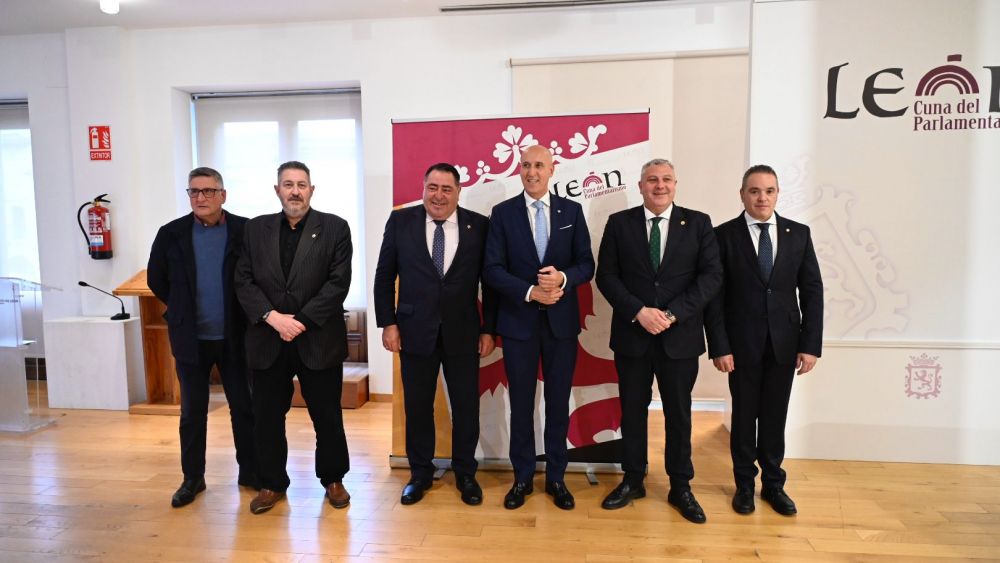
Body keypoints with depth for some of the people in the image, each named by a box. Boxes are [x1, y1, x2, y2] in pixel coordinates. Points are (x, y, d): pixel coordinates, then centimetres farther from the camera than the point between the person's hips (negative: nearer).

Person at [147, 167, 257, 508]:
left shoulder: (245, 231, -6)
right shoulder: (171, 234, 0)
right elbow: (156, 280, 11)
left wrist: (245, 313, 1)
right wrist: (183, 310, 10)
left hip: (234, 337, -1)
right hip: (190, 338, 2)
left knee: (244, 407, 8)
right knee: (192, 410, 11)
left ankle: (250, 473, 21)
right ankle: (192, 477, 25)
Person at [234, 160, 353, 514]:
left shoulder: (334, 228, -1)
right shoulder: (256, 228, 8)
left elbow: (338, 282, -9)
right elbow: (244, 281, 2)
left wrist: (302, 320, -15)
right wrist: (272, 317, -13)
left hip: (319, 339, -2)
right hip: (267, 340, 3)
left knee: (327, 415, 9)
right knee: (267, 416, 11)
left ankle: (333, 478, 29)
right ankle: (272, 483, 30)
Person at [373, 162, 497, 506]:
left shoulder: (479, 226, -1)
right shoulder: (400, 221, 1)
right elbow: (384, 277, 3)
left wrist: (488, 329, -1)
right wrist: (387, 323, -3)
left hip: (463, 333, 0)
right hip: (415, 331, 1)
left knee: (466, 407, 9)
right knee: (417, 407, 12)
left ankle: (465, 474, 29)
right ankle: (420, 473, 31)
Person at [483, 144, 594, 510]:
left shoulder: (572, 211, 4)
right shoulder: (503, 212, 1)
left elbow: (586, 264, 1)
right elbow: (492, 270, -6)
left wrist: (563, 278, -20)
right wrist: (529, 292, -19)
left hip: (561, 320, 1)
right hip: (518, 320, -1)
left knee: (558, 402, 10)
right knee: (521, 402, 9)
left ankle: (556, 477, 26)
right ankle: (522, 477, 25)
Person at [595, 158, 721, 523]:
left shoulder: (698, 223, 2)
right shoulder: (619, 223, 2)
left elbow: (711, 275, -4)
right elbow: (606, 276, -2)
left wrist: (672, 314, -15)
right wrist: (639, 312, -15)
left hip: (680, 336, 0)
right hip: (632, 334, 1)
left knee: (679, 414, 10)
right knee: (632, 410, 11)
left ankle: (680, 487, 26)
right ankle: (632, 480, 28)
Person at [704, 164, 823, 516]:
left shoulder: (798, 234, 4)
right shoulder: (724, 235, -4)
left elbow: (812, 291, 4)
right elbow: (714, 295, -6)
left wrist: (810, 344, -2)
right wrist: (719, 346, -11)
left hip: (784, 343, 2)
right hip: (742, 343, -2)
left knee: (775, 416, 12)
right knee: (744, 415, 10)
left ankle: (773, 483, 29)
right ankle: (745, 484, 26)